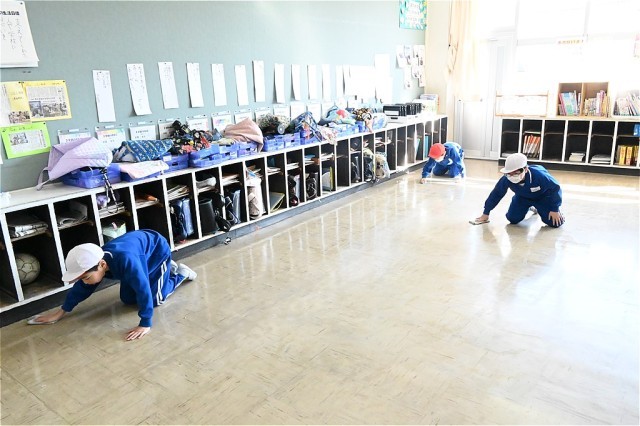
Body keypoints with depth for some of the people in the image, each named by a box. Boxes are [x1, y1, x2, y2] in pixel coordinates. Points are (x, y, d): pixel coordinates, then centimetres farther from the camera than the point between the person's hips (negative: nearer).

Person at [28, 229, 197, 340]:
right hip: (140, 247, 7)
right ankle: (169, 268, 26)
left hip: (157, 250, -7)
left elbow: (144, 290, -44)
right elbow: (81, 288, -5)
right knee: (127, 298, 12)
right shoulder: (94, 261, -23)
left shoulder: (126, 261, -47)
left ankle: (181, 273, 17)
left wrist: (145, 325, -42)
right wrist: (60, 313, 1)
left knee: (155, 299, -9)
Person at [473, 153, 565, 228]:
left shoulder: (539, 175, -41)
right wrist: (486, 213, -12)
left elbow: (555, 188, -24)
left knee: (555, 223, -13)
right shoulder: (506, 179, -34)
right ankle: (530, 207, 26)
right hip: (523, 197, 3)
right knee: (513, 219, -7)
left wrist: (555, 209, -18)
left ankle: (539, 208, 22)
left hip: (543, 197, -3)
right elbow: (496, 194, -18)